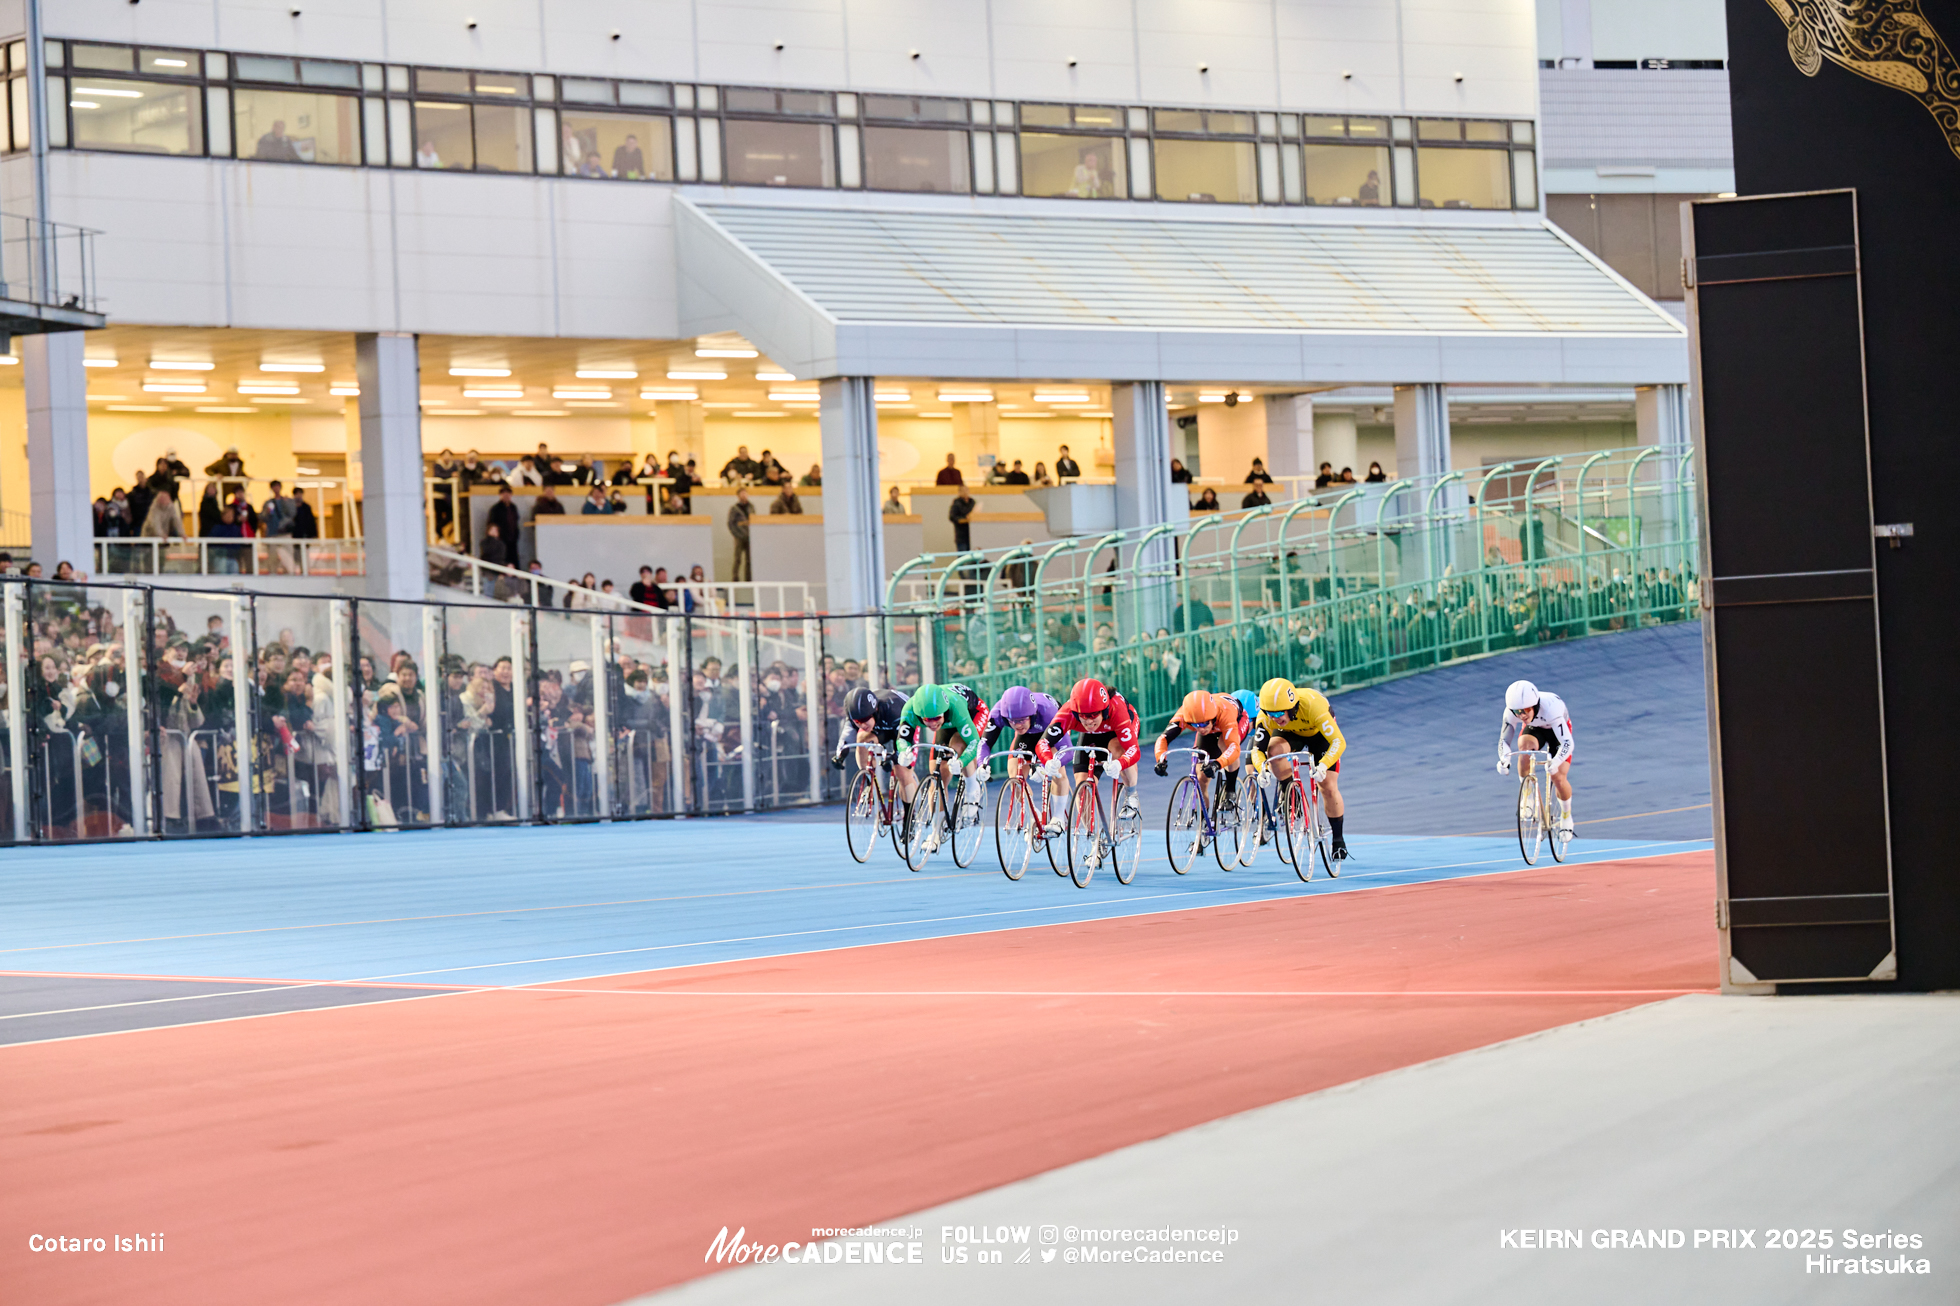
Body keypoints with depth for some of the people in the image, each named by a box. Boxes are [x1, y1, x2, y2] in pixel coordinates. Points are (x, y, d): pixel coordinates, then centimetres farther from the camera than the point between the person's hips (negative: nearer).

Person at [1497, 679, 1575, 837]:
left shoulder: (1550, 708, -43)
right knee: (1525, 745, -34)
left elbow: (1568, 743, -46)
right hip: (1534, 729, 2)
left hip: (1557, 730, -2)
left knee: (1559, 778, -15)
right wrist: (1504, 759, -48)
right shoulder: (1510, 712, -32)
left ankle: (1566, 817, 15)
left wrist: (1555, 763, -63)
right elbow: (1504, 740, -26)